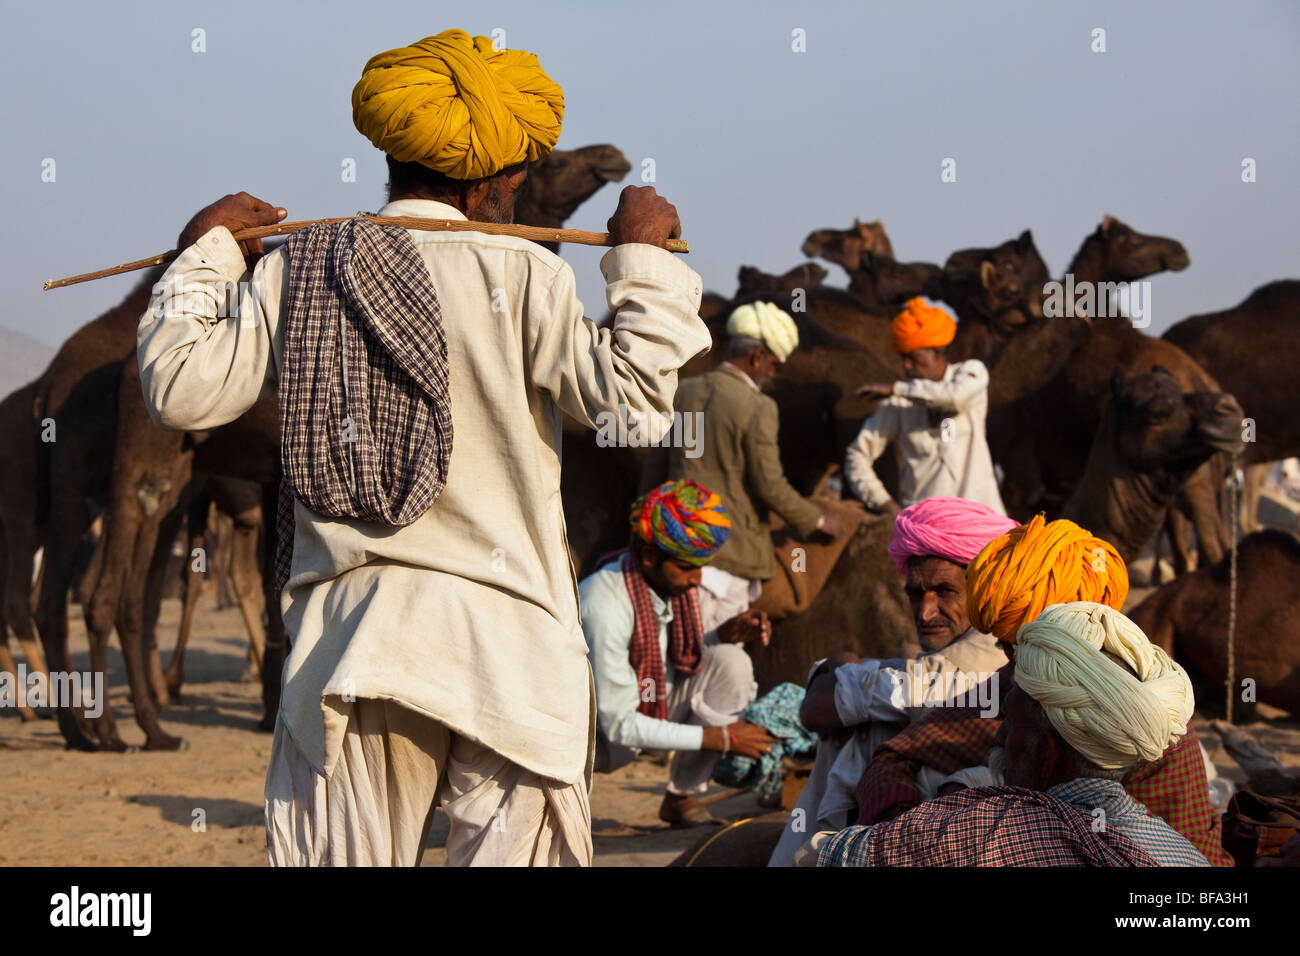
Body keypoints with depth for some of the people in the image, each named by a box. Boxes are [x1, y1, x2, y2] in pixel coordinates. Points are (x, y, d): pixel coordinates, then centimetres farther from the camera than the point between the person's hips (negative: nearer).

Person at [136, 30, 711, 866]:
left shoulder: (296, 271, 6)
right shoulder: (517, 272, -5)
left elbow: (182, 389, 6)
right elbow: (630, 385, -12)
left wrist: (204, 255, 19)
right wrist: (643, 258, 2)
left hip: (345, 631, 3)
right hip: (502, 639, -3)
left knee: (342, 859, 6)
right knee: (512, 848, 3)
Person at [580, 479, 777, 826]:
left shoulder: (676, 582, -9)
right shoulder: (605, 606, -32)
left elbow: (682, 659, 8)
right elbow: (619, 725, -29)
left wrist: (725, 634, -13)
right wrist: (718, 738, -27)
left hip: (651, 703, 6)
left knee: (731, 664, -15)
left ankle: (682, 798, -6)